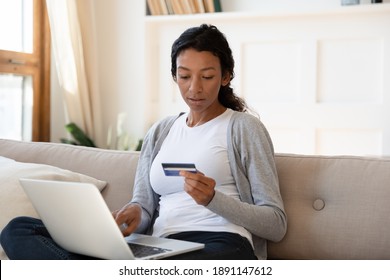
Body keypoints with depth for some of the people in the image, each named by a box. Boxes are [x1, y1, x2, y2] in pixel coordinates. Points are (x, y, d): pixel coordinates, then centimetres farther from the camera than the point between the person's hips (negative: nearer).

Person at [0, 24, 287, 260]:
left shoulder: (244, 127, 9)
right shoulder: (160, 132, 23)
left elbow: (277, 224, 4)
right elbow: (145, 207, 16)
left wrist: (212, 199, -13)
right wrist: (133, 214, -10)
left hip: (222, 248, -5)